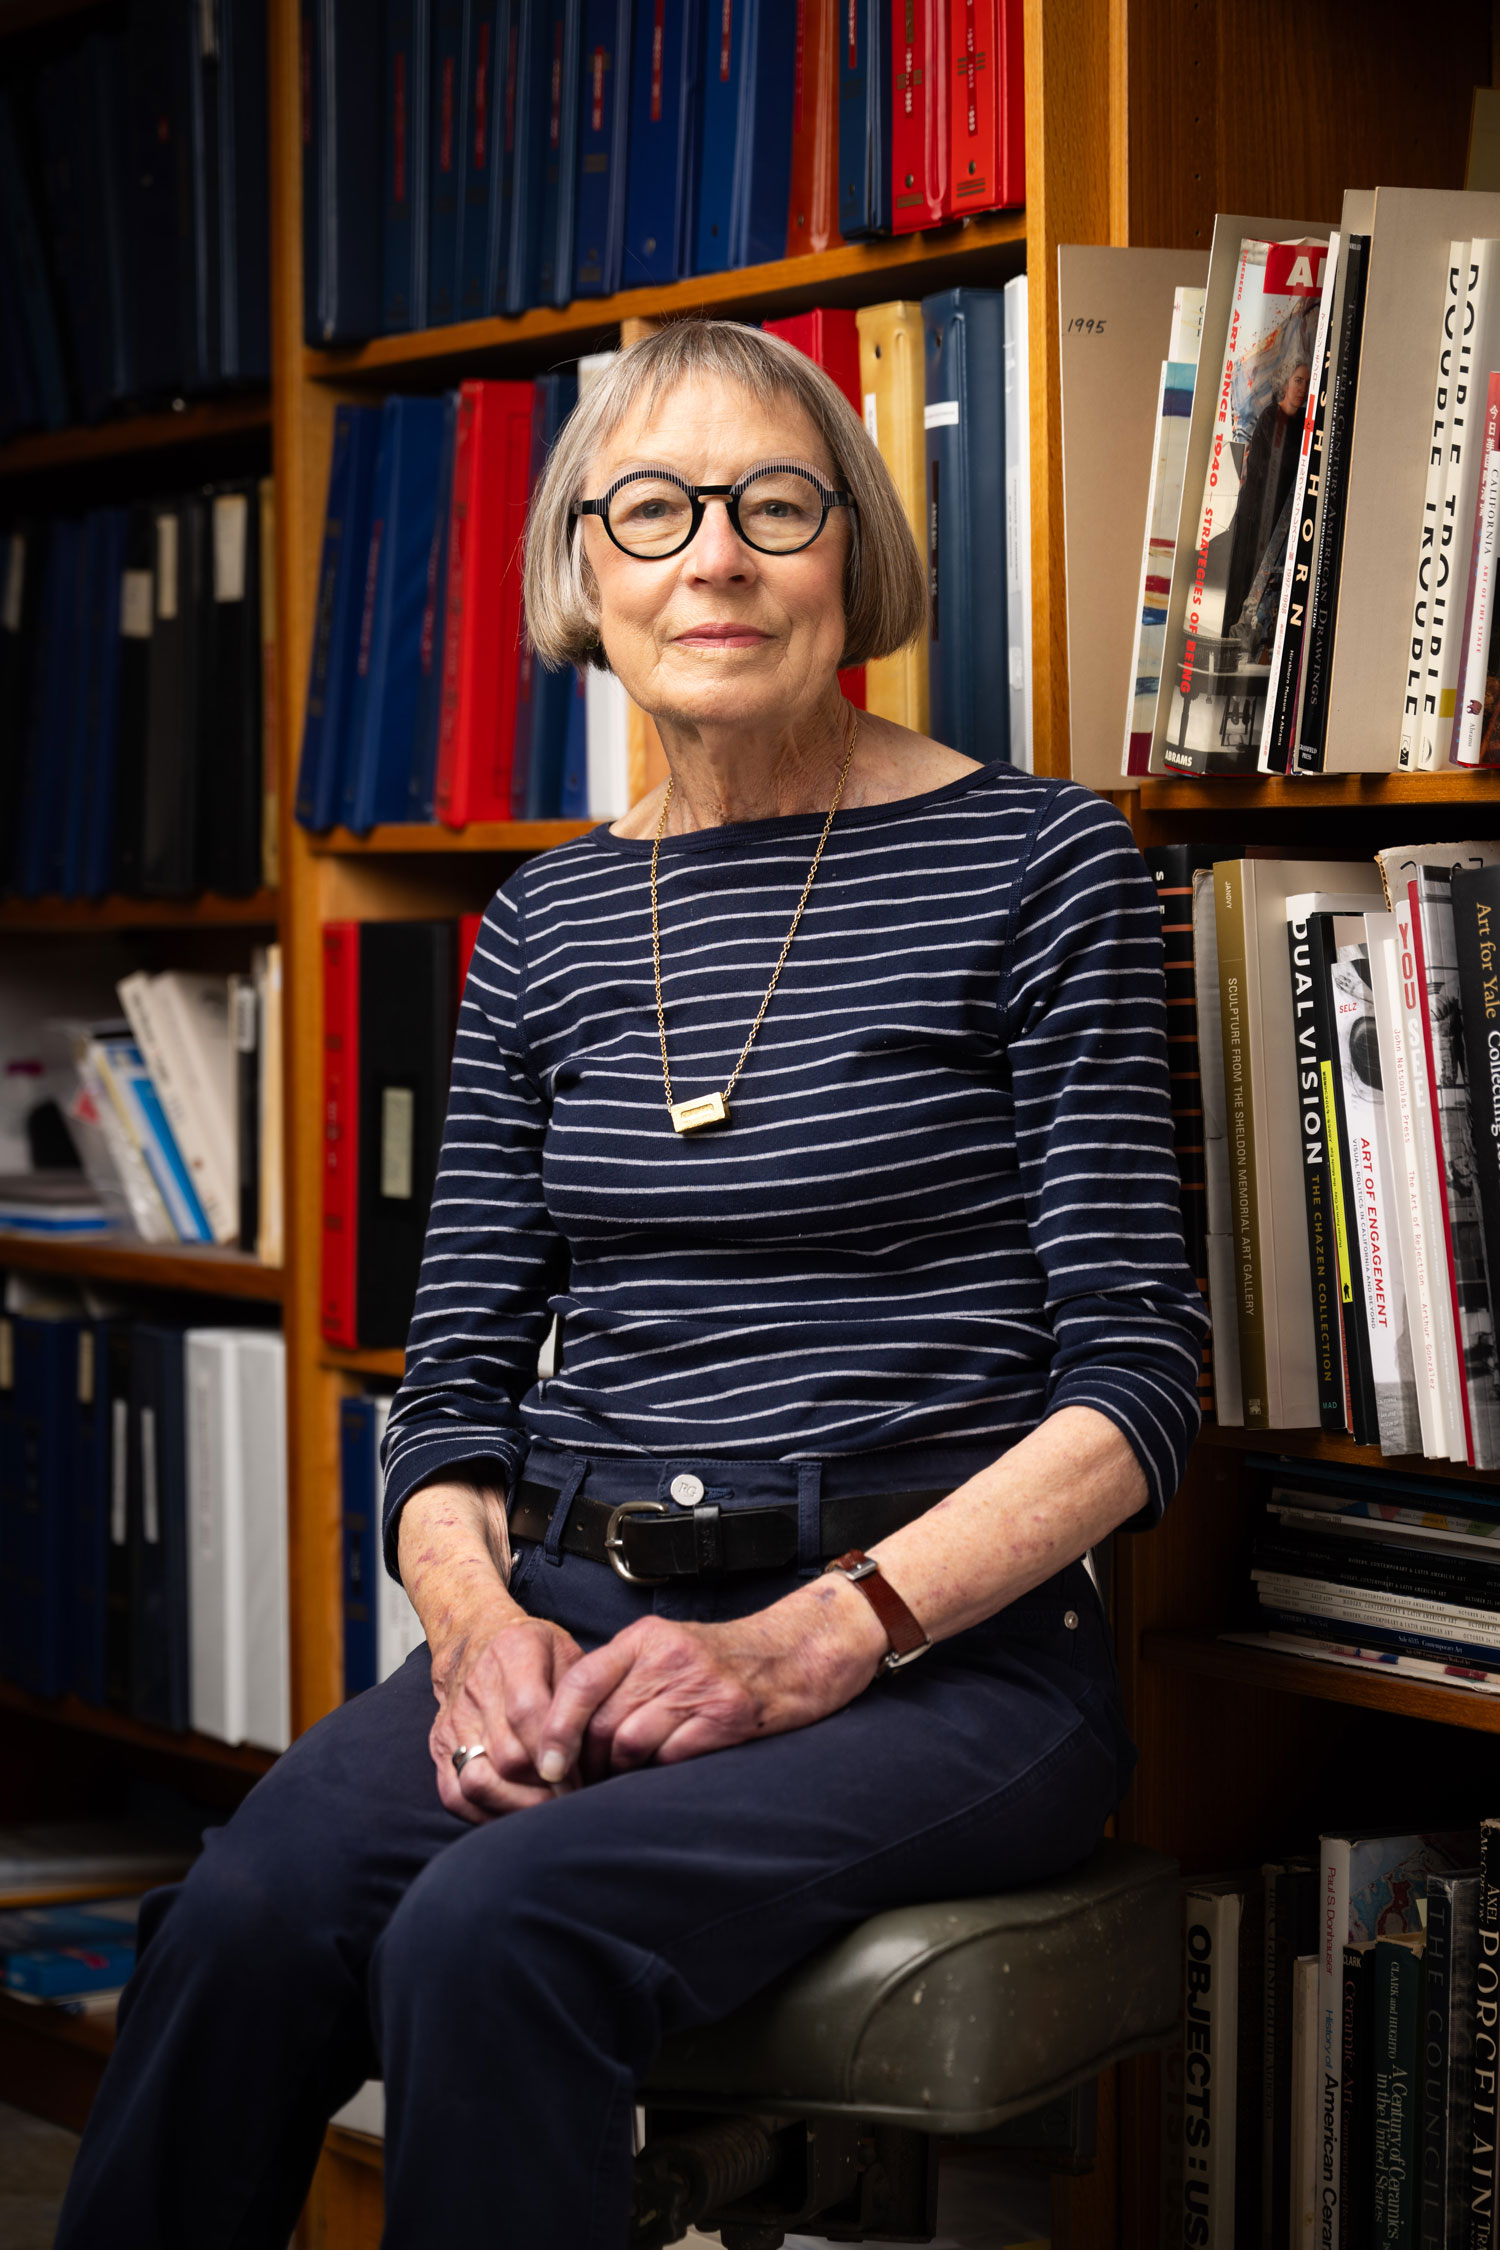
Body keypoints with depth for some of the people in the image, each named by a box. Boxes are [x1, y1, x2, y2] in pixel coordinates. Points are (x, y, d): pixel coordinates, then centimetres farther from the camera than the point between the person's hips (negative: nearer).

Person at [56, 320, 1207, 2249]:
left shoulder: (1031, 861, 1)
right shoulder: (544, 925, 14)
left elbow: (1133, 1382, -4)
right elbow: (455, 1385, 14)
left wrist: (809, 1645, -16)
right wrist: (475, 1614, -9)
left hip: (944, 1647, -3)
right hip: (573, 1619, 4)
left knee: (497, 1929, -32)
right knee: (240, 1928, -27)